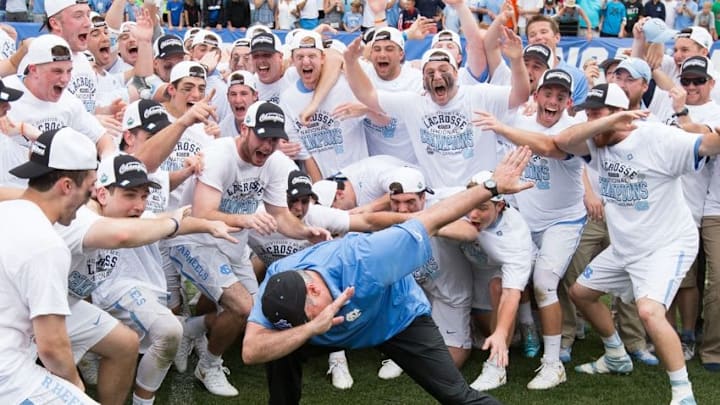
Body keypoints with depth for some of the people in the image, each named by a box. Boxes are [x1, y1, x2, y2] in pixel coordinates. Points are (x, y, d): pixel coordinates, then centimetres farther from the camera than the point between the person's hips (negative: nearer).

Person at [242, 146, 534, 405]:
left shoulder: (362, 259, -42)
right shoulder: (277, 283, -32)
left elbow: (433, 219, -34)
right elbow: (251, 351, -42)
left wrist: (492, 187, -31)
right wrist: (311, 329, -55)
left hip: (398, 317, -3)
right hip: (343, 331, 3)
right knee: (279, 347, -19)